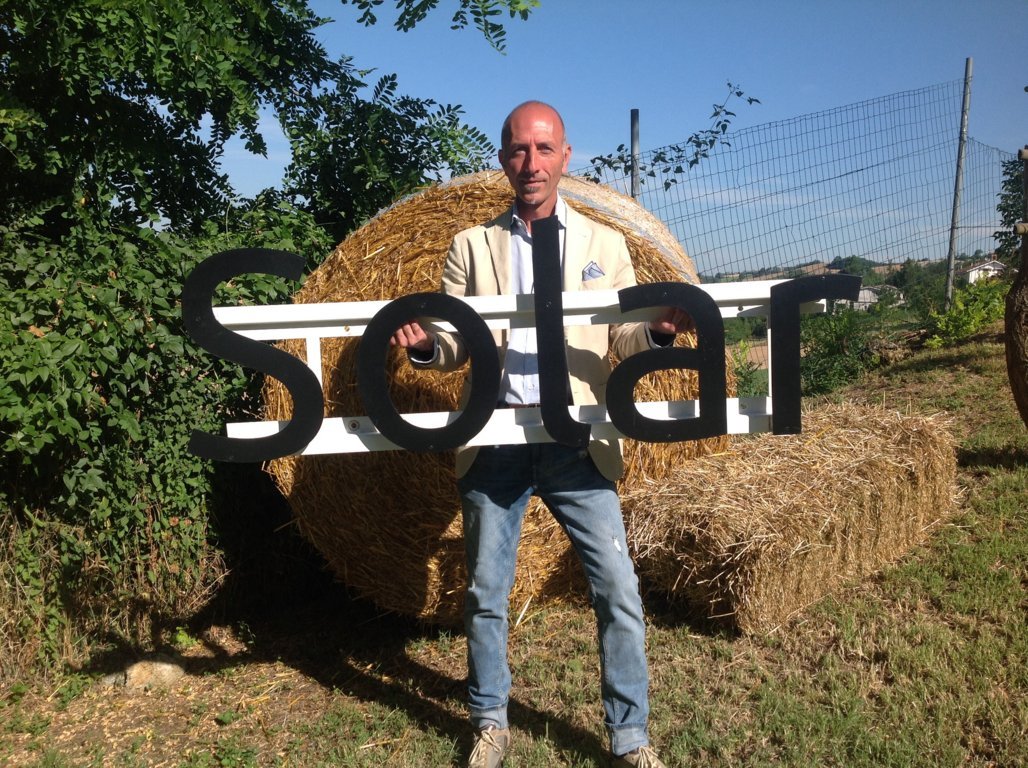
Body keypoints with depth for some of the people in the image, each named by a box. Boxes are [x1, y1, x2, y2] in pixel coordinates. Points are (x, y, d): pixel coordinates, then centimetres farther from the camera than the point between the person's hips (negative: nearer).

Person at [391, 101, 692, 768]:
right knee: (486, 593, 11)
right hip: (495, 444, 1)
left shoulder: (604, 244, 9)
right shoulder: (472, 246, 10)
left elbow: (621, 339, 7)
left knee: (619, 592, 0)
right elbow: (458, 346, 7)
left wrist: (657, 330, -15)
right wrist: (426, 344, -15)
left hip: (578, 445, 0)